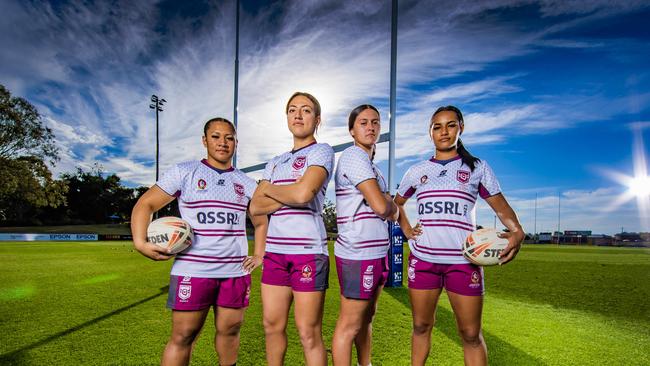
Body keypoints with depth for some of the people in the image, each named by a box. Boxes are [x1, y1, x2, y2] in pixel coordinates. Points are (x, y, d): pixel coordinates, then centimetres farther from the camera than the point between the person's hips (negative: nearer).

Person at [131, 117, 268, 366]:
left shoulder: (246, 183, 11)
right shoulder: (184, 173, 1)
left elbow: (261, 222, 23)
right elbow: (145, 204, 0)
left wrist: (259, 255, 12)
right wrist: (140, 243, -14)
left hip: (236, 271, 3)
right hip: (193, 271, -3)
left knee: (229, 331, 10)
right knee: (182, 336, 3)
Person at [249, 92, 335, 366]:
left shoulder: (321, 151, 1)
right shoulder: (275, 163, 18)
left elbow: (303, 193, -16)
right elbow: (255, 207, 8)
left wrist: (270, 190, 1)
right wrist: (289, 197, -7)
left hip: (308, 250, -6)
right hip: (275, 250, 6)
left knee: (308, 332, -2)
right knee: (272, 325, 12)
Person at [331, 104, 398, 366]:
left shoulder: (372, 166, 18)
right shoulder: (354, 155, -10)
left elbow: (392, 213, 15)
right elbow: (381, 206, -18)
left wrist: (388, 207, -6)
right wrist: (392, 205, 2)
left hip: (376, 252, 9)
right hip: (357, 254, -9)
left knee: (366, 318, 19)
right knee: (349, 325, -1)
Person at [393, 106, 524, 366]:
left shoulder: (477, 168, 6)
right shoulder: (416, 171, 10)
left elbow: (500, 205, 4)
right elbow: (397, 203, 23)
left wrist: (517, 231, -15)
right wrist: (405, 228, 7)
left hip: (463, 260, -2)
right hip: (422, 258, 2)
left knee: (471, 334, 3)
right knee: (421, 326, 12)